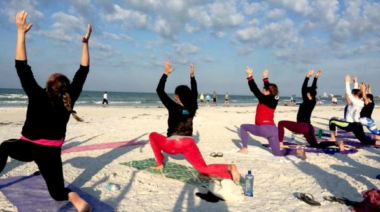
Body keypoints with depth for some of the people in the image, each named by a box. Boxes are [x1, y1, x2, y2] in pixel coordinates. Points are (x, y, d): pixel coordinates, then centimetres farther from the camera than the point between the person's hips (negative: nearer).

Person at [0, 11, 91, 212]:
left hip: (27, 148, -2)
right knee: (57, 192, 6)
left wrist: (21, 32, -17)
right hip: (50, 153, 2)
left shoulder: (38, 97, -15)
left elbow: (22, 69, -16)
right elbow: (82, 72, -3)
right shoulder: (70, 99, -8)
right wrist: (86, 43, -3)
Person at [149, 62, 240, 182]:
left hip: (173, 145, -4)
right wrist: (192, 76, 28)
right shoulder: (191, 108, 8)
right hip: (189, 144, 4)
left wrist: (166, 73, 6)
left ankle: (160, 164, 17)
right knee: (204, 169, 1)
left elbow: (160, 90, 2)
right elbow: (194, 93, 26)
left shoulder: (173, 107, -4)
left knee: (153, 135, 23)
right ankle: (229, 168, -27)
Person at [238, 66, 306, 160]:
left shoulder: (265, 99, -9)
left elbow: (255, 89, -7)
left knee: (243, 127, 12)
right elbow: (269, 88, 28)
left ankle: (244, 149, 8)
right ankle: (298, 151, -10)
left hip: (263, 129, -7)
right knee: (278, 153, 11)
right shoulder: (274, 99, 11)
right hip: (273, 129, 8)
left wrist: (250, 76, -3)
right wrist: (265, 78, 37)